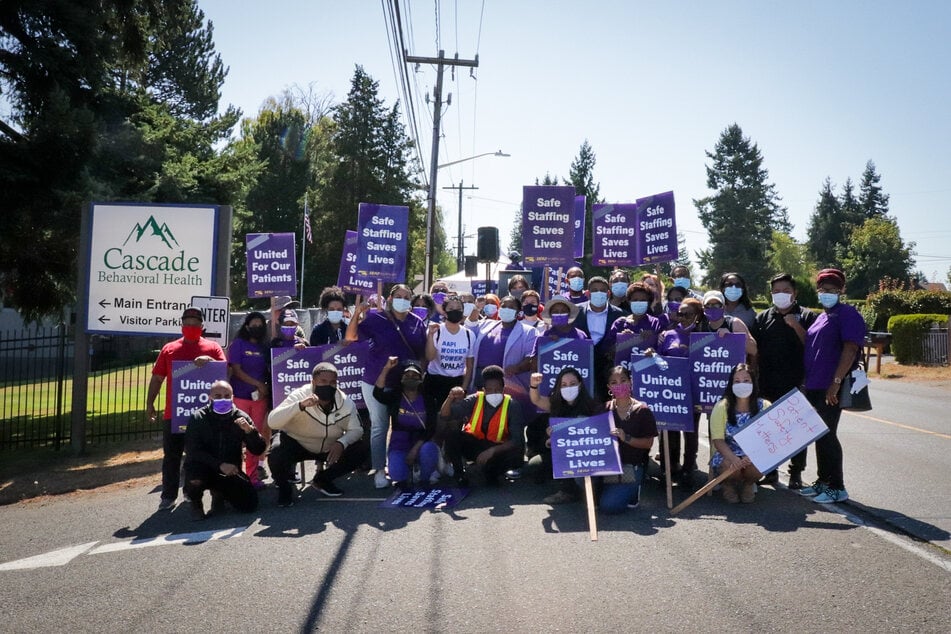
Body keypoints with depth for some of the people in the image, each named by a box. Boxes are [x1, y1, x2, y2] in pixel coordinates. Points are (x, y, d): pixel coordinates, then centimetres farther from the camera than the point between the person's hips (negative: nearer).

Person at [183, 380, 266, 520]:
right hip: (202, 468, -2)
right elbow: (192, 451, -16)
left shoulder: (240, 418, -2)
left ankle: (219, 494, 19)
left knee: (250, 504, -14)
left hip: (230, 471, 2)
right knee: (194, 480, -36)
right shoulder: (198, 418, -7)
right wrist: (220, 465, -27)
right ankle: (195, 502, 2)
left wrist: (249, 430, -25)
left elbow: (258, 450, -6)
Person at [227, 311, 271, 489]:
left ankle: (253, 475, 13)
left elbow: (269, 371, 14)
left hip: (260, 397, 4)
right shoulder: (238, 344, -1)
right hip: (239, 396, -4)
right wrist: (258, 384, -13)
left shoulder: (265, 347, 11)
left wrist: (266, 388, -5)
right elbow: (236, 370, -8)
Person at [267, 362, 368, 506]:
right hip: (296, 444, -4)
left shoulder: (346, 403, -17)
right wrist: (300, 405, -51)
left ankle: (323, 479, 11)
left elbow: (355, 429, -8)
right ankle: (284, 487, 3)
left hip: (329, 448, 4)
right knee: (276, 456, -34)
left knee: (360, 450, -13)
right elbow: (272, 422, -37)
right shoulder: (300, 395, -27)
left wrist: (341, 443, -31)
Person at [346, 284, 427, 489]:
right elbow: (351, 337, -10)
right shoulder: (376, 318, -5)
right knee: (379, 427, 3)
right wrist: (356, 314, -24)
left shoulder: (417, 322, 4)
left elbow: (423, 354, 10)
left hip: (407, 384, 3)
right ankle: (379, 470, 11)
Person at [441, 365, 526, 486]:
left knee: (517, 455, -31)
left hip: (497, 448, -1)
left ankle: (491, 474, 1)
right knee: (452, 434, -28)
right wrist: (450, 398, -35)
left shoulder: (512, 406, -15)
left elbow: (517, 440, -21)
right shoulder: (475, 400, -11)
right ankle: (459, 472, -2)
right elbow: (444, 416, -14)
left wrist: (492, 451, -34)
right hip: (473, 444, 1)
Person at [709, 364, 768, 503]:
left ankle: (748, 484, 6)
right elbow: (717, 439, -11)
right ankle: (728, 484, 6)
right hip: (727, 454, -1)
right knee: (731, 466, -34)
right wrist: (733, 458, -30)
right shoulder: (722, 406, -8)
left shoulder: (764, 406, -4)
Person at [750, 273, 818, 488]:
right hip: (768, 385, 3)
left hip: (796, 384, -3)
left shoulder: (807, 316, 1)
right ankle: (770, 471, 21)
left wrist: (797, 326, -17)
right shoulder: (762, 318, 9)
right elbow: (753, 349, 10)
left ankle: (796, 473, 14)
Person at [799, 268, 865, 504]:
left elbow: (850, 350, -17)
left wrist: (836, 382, -22)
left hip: (831, 389, -8)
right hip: (814, 387, 8)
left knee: (827, 435, -6)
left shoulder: (847, 314, -8)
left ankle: (837, 487, 4)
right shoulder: (821, 317, 18)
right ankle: (823, 481, 23)